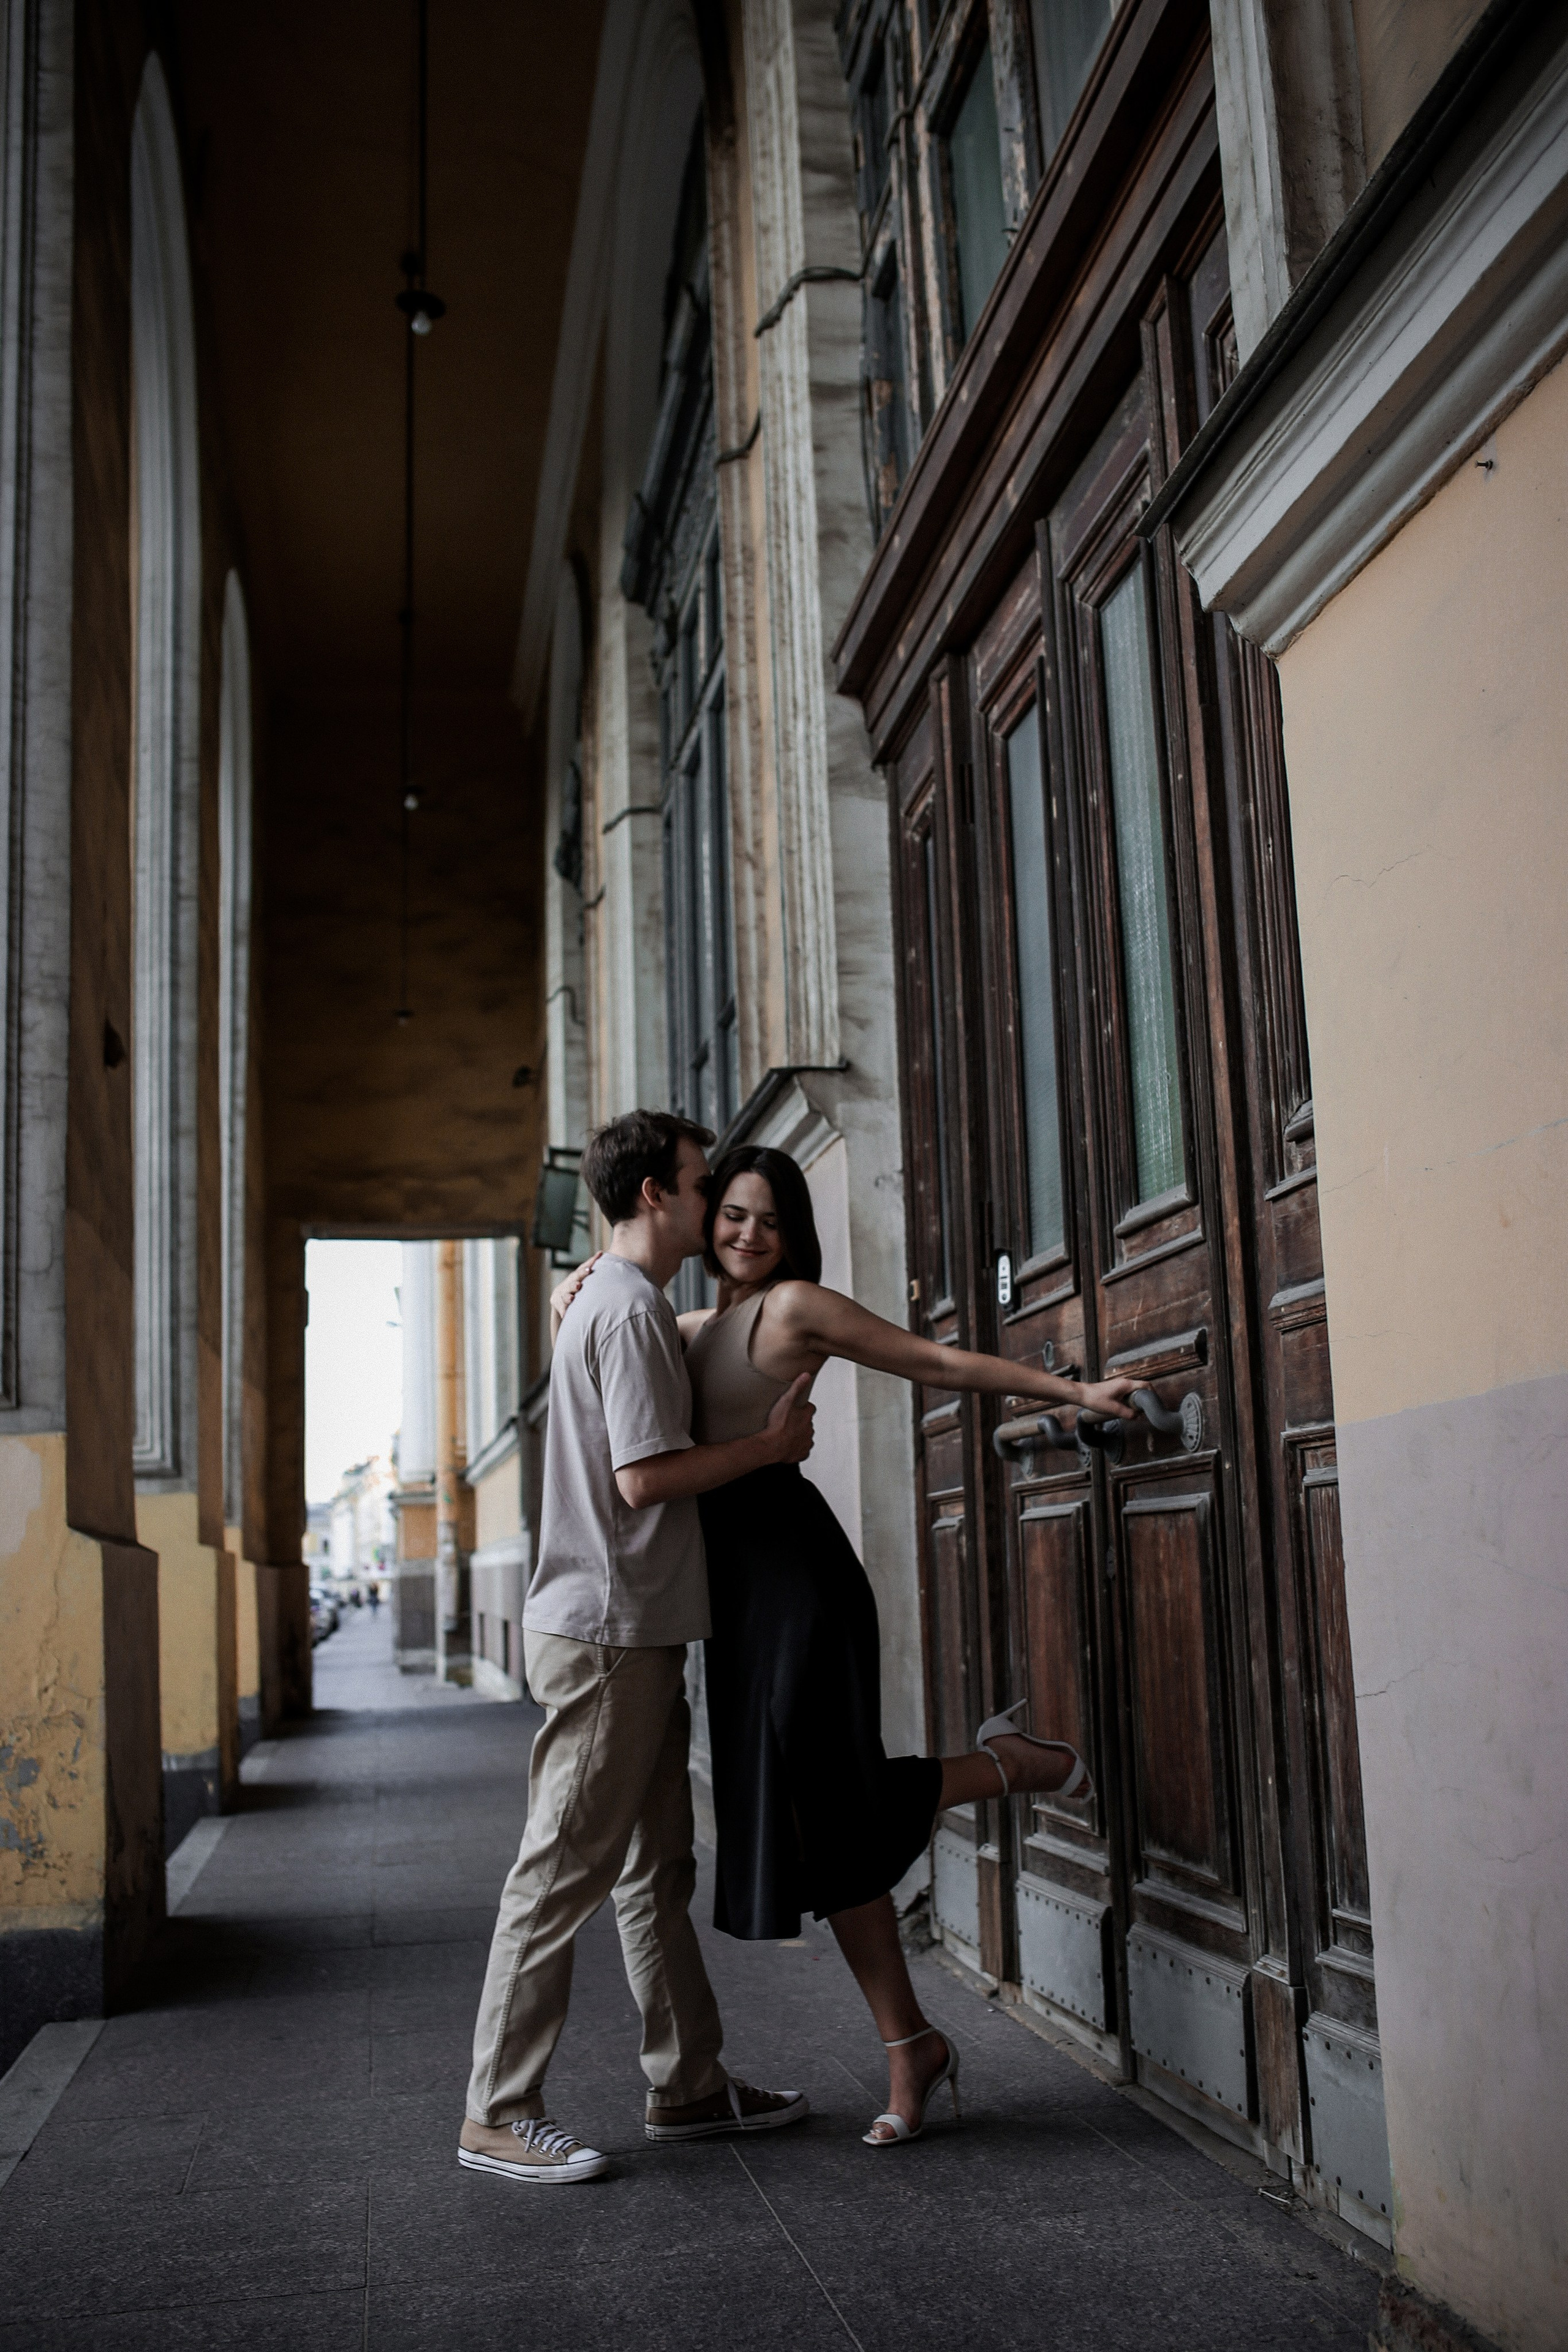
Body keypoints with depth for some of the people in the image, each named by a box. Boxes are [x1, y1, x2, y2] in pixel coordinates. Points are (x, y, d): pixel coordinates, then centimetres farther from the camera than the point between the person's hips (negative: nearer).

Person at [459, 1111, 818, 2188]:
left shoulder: (619, 1303, 18)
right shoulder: (632, 1310, -15)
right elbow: (645, 1476, -21)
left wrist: (761, 1436, 12)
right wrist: (771, 1443, -11)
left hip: (636, 1632, 11)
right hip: (606, 1630, -11)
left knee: (658, 1867, 15)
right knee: (564, 1873, -4)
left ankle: (689, 2082, 24)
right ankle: (500, 2111, 5)